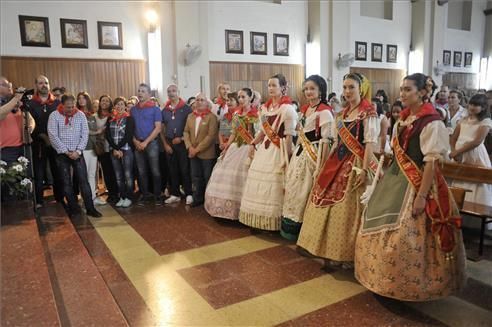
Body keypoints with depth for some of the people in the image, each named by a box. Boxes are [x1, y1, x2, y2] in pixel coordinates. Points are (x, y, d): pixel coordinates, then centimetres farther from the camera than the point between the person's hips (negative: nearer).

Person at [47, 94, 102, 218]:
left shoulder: (80, 115, 3)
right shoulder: (54, 116, -3)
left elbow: (85, 134, -1)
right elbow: (53, 136, -9)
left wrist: (78, 151, -11)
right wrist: (66, 152, -12)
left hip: (77, 153, 1)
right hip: (62, 154, -1)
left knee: (84, 180, -3)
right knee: (66, 182, 4)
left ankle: (90, 208, 0)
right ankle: (74, 208, 14)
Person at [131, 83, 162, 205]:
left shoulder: (155, 109, -2)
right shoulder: (133, 109, 10)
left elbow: (158, 128, -8)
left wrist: (145, 142, -13)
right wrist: (135, 141, -4)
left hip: (151, 143, -4)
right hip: (137, 144, 4)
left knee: (155, 171, -2)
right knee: (141, 171, 8)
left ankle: (157, 195, 7)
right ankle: (145, 194, 18)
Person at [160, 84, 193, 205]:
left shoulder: (186, 108, -1)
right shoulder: (165, 110, 10)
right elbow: (162, 129, 11)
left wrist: (182, 138, -10)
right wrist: (165, 144, 1)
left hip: (183, 143, -4)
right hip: (169, 143, 4)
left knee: (185, 169, -3)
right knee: (172, 170, 9)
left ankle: (189, 194, 5)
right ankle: (175, 194, 17)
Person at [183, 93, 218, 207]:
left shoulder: (211, 117, -8)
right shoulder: (190, 116, 11)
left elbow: (211, 136, -15)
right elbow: (186, 132, 8)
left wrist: (198, 149, -17)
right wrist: (190, 147, -8)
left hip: (207, 153, -5)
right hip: (193, 153, 5)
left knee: (208, 177, 4)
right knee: (195, 176, 12)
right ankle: (197, 198, 23)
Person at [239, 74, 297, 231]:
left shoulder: (287, 108, -10)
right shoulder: (266, 107, 12)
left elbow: (289, 136, -12)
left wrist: (287, 158, -15)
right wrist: (253, 143, 8)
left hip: (279, 150, -7)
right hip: (264, 148, 8)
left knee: (274, 186, -4)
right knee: (259, 183, 9)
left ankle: (274, 223, 9)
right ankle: (260, 220, 21)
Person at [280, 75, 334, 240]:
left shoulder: (324, 111, -12)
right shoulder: (304, 109, 13)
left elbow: (326, 140, -17)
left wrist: (321, 166, -21)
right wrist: (296, 152, 16)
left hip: (313, 155, -8)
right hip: (300, 153, 8)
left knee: (305, 191, -1)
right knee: (293, 188, 11)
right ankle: (291, 226, 25)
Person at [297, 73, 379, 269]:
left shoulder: (368, 113, -10)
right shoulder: (343, 113, 13)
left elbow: (370, 144, -16)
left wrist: (364, 169, -23)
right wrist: (329, 163, 14)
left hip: (355, 165, -8)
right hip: (339, 163, 8)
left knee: (348, 210, -2)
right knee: (331, 207, 9)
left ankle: (348, 255, 13)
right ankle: (334, 252, 23)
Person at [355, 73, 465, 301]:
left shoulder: (431, 122, -14)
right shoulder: (404, 118, 10)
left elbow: (431, 162, -18)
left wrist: (422, 195, -22)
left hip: (416, 183, -8)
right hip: (395, 180, 9)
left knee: (405, 238, -3)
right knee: (379, 232, 14)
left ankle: (408, 286, 18)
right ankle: (385, 281, 31)